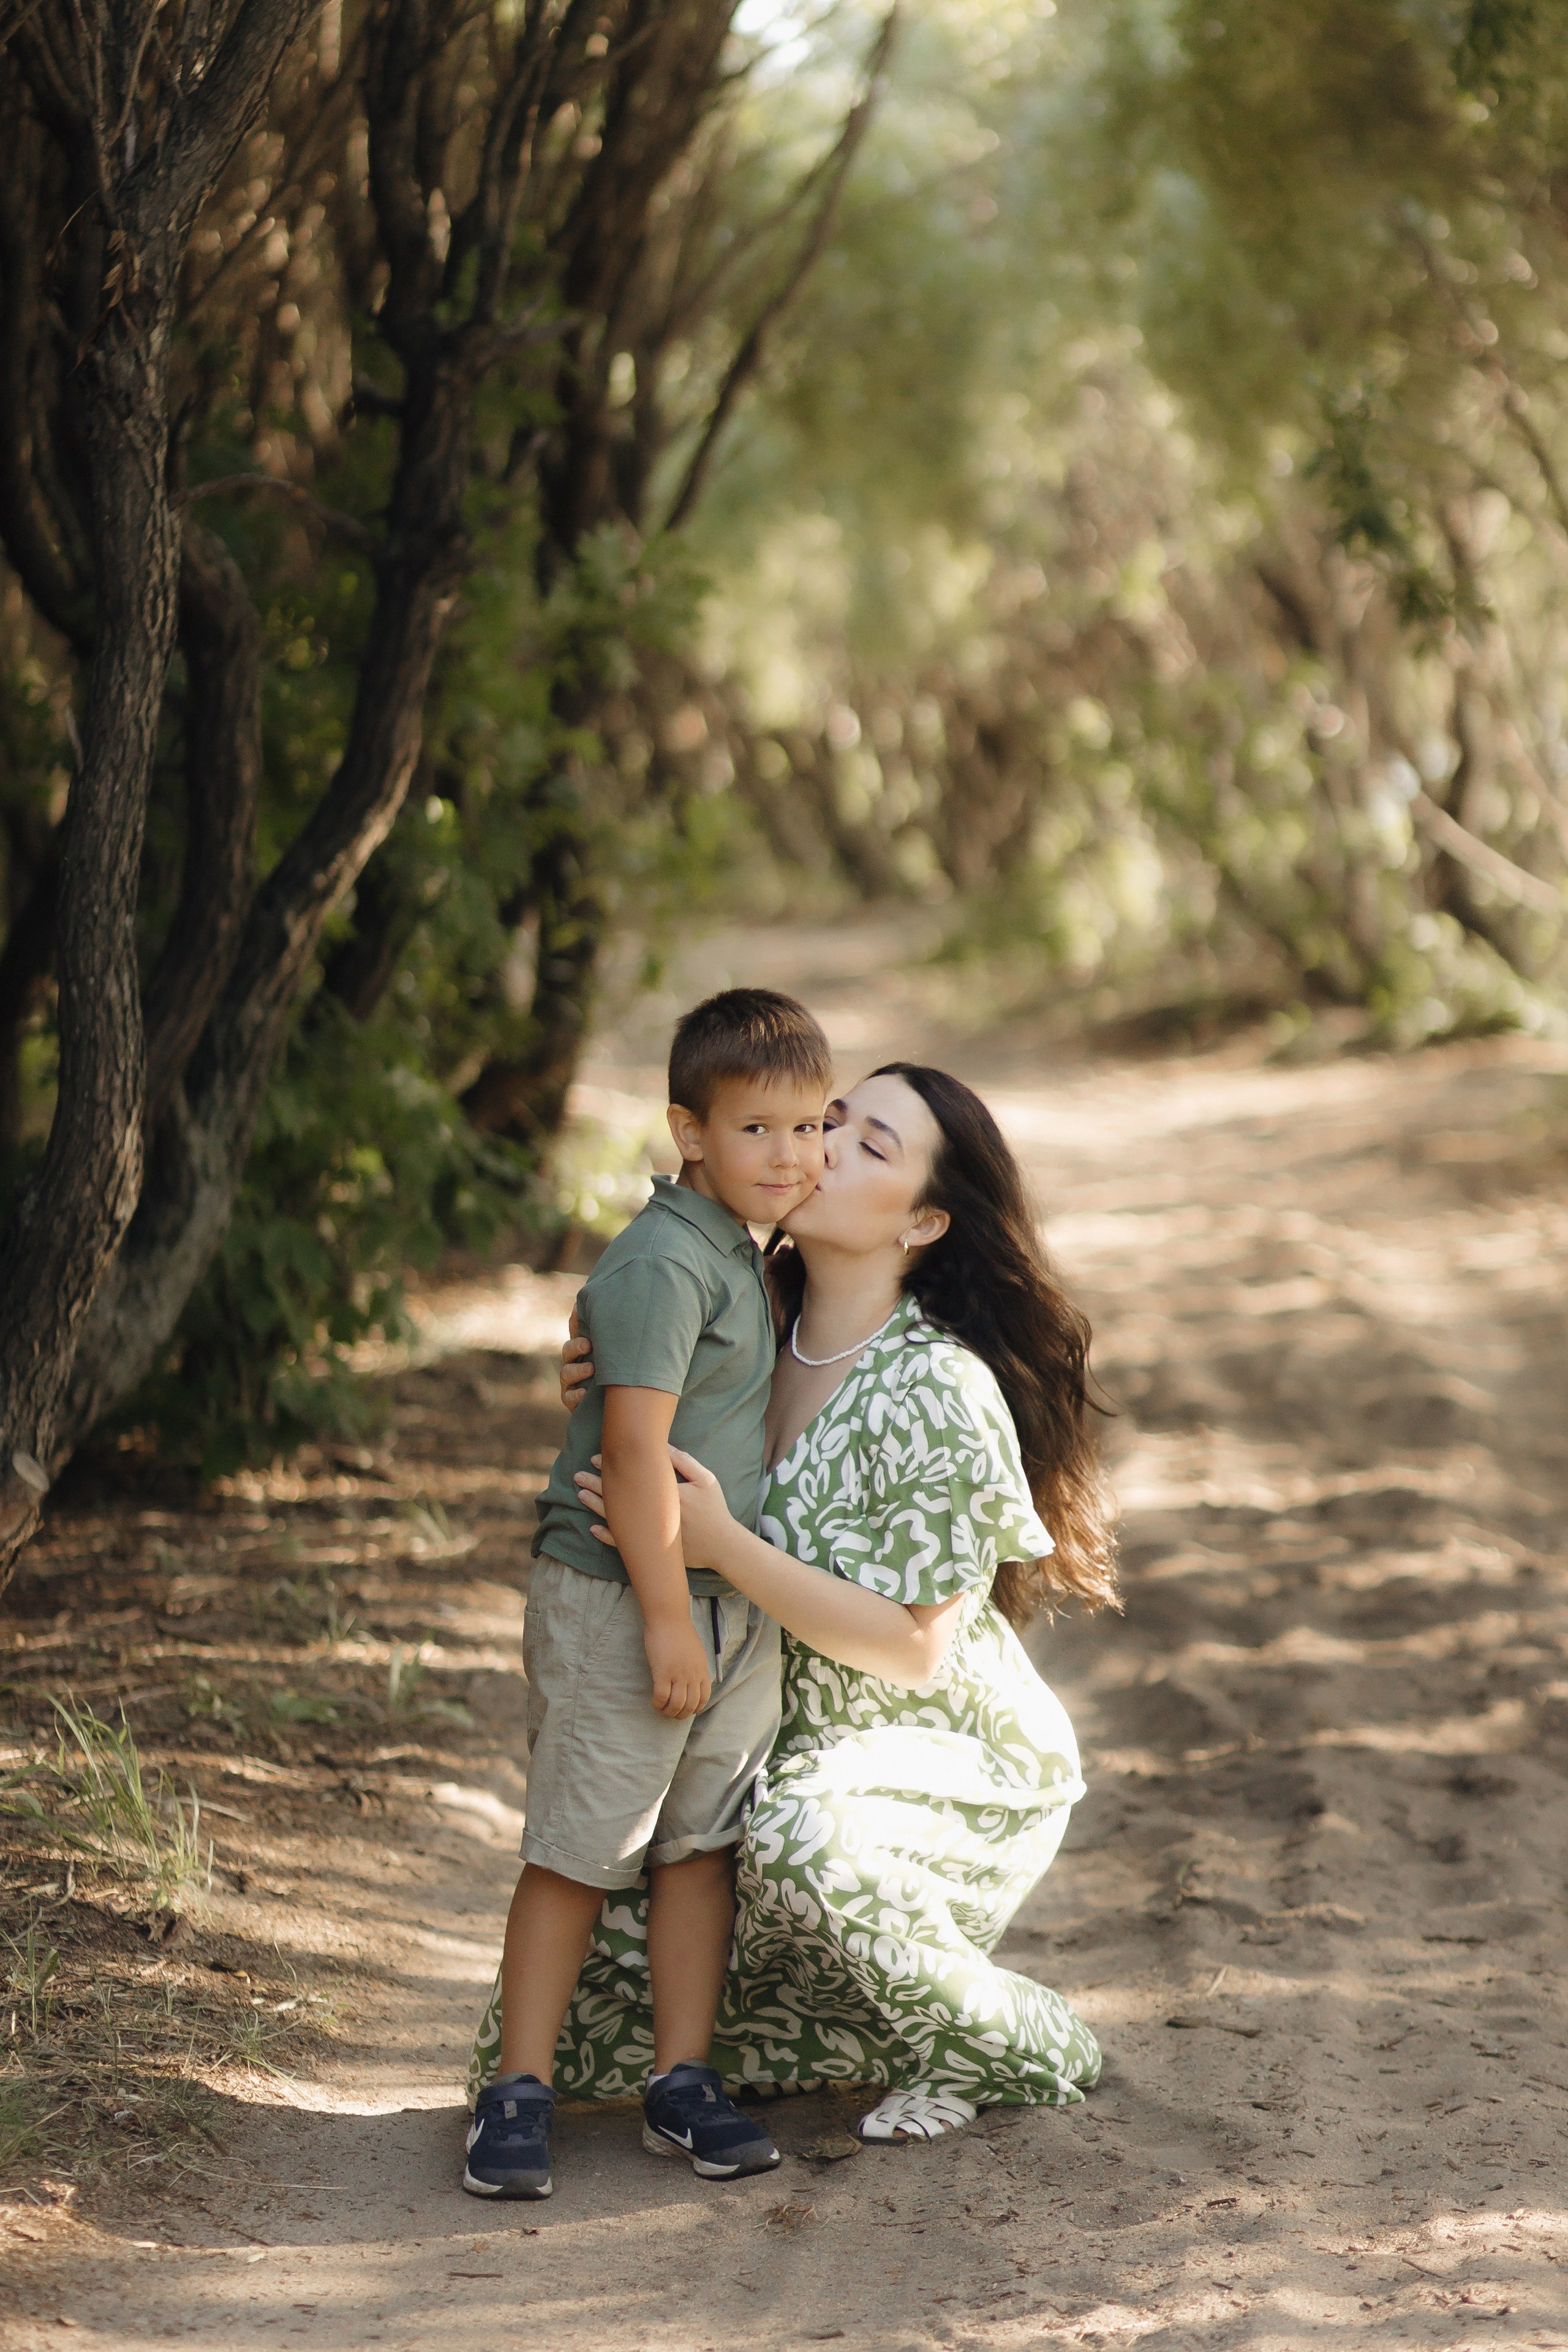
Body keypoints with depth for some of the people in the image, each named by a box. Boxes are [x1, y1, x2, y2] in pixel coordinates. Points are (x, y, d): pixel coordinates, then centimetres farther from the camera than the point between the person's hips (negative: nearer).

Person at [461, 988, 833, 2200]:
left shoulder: (742, 1256, 12)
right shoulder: (662, 1263, -18)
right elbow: (634, 1444, -22)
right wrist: (667, 1618, -22)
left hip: (734, 1602, 8)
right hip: (618, 1601, -8)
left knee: (703, 1844, 11)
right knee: (578, 1851, -1)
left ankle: (684, 2086, 18)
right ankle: (520, 2092, 7)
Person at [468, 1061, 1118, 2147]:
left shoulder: (941, 1394, -22)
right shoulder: (760, 1335, -2)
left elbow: (914, 1649, -23)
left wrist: (722, 1545, -30)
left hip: (952, 1765, -7)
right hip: (801, 1747, 7)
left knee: (803, 1855, -37)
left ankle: (1012, 2042, -8)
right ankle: (902, 2035, 17)